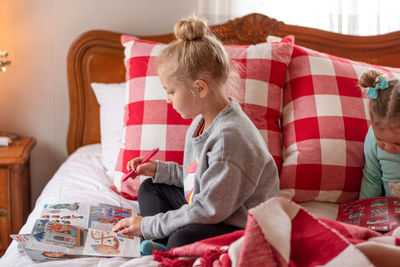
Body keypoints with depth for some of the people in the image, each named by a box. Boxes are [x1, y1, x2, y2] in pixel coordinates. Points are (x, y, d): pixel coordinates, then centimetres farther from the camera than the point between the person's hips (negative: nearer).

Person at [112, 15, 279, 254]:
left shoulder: (229, 136, -27)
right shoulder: (203, 121, 6)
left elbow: (208, 210, -25)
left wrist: (148, 225, -18)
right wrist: (159, 170, 12)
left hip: (242, 228, -11)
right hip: (210, 209, 11)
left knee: (183, 239, -37)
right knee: (150, 189, 14)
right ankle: (168, 250, -8)